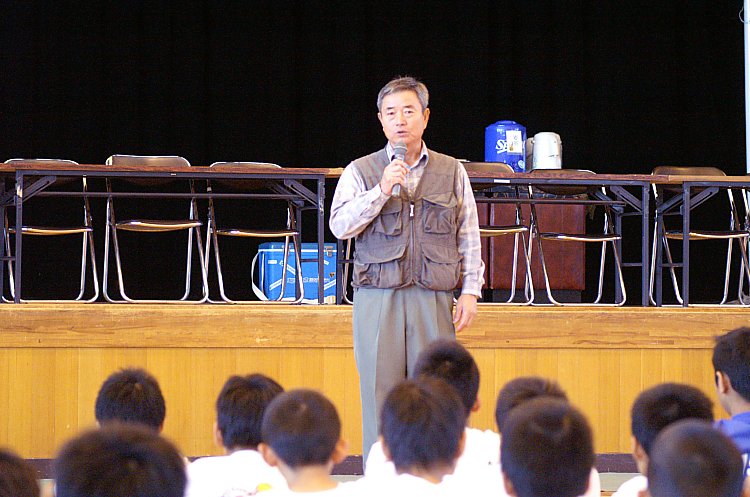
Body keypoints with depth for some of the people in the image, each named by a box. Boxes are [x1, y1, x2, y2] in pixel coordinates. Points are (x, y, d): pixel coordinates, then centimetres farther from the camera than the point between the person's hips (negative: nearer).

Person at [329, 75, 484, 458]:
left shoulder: (451, 172, 11)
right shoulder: (361, 172, 7)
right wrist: (381, 191, -14)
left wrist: (470, 290, 4)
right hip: (378, 297, -1)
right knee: (380, 394, -1)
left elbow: (468, 235, 11)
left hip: (433, 298, 1)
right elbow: (340, 227, -4)